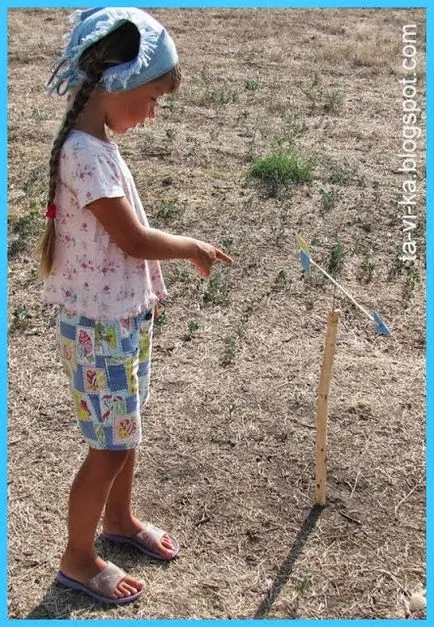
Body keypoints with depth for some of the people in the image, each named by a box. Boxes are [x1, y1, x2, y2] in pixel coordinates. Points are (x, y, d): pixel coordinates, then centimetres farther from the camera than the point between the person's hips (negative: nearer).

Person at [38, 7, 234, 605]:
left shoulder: (97, 142, 5)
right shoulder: (87, 153, -24)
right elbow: (136, 240, -23)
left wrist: (181, 248, 3)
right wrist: (192, 246, -8)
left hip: (125, 315, 9)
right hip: (100, 325, -9)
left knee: (126, 429, 23)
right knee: (111, 446, 5)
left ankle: (119, 518, 46)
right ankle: (78, 558, 27)